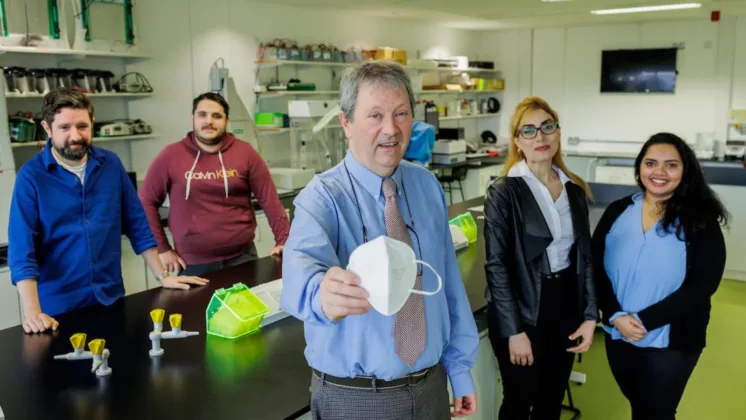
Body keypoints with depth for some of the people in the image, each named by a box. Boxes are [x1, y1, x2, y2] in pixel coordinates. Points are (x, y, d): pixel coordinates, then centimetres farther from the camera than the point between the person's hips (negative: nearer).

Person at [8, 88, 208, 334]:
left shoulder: (111, 164, 0)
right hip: (58, 306, -3)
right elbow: (22, 249, -15)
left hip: (111, 297, 3)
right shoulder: (31, 176, -9)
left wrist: (162, 276, 4)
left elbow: (137, 224, 6)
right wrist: (32, 313, -24)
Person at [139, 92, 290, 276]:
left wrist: (283, 240, -8)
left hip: (241, 257, 0)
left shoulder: (245, 153, 0)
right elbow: (146, 202, 4)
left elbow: (269, 199, -1)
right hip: (193, 263, 0)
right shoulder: (171, 156, -1)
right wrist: (162, 248, 1)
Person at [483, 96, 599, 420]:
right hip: (521, 310, -5)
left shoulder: (575, 190, 5)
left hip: (565, 305, 5)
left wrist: (590, 315, 3)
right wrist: (514, 330, -16)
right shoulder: (504, 192, -13)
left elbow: (585, 256, 10)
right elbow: (496, 265, -14)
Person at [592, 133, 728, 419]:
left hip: (670, 342, -3)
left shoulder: (701, 221, -8)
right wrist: (615, 316, -17)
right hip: (617, 335, 3)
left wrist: (643, 320, -20)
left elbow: (702, 286, -14)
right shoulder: (618, 211, 0)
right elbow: (596, 268, -3)